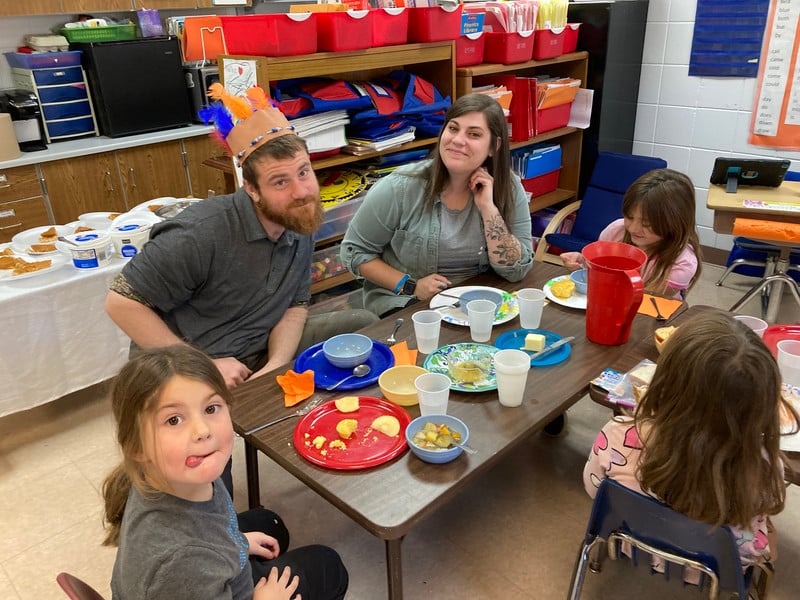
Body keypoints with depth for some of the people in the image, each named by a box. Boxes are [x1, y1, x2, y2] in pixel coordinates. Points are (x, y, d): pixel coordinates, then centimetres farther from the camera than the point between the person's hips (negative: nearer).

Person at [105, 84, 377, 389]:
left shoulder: (301, 226, -4)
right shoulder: (202, 232, -27)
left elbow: (295, 305, 2)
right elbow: (121, 302, -21)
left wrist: (275, 367, -17)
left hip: (260, 355, 7)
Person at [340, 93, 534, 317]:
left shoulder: (509, 188, -6)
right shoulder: (400, 187, -14)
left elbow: (515, 271, -9)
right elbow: (354, 251, -5)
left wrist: (488, 208, -20)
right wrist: (410, 286, -16)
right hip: (405, 306, -3)